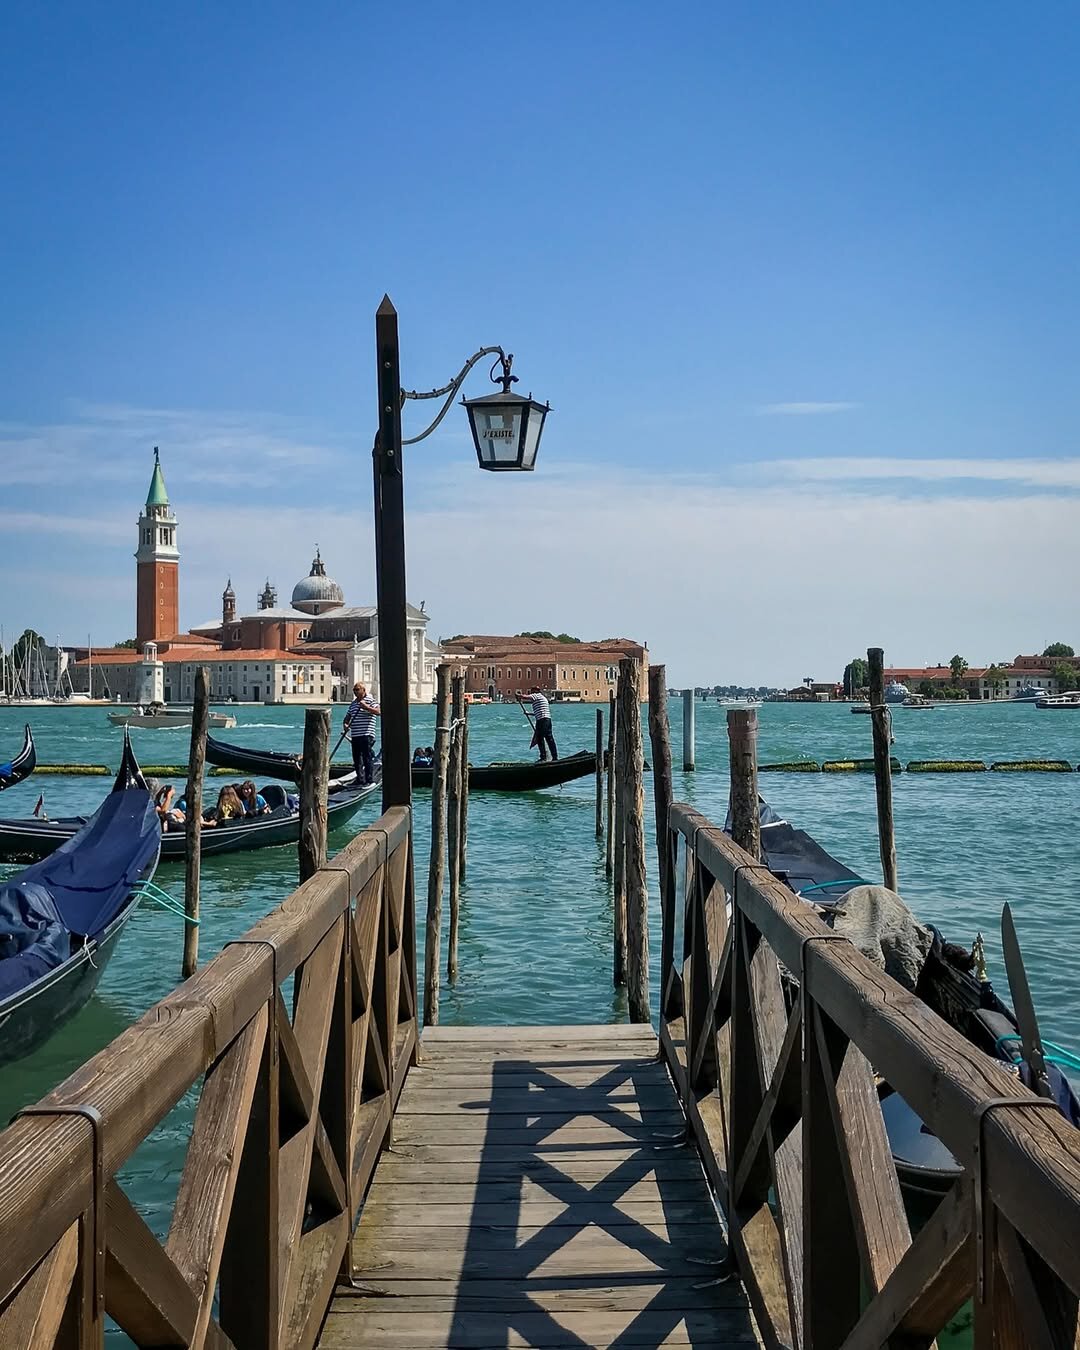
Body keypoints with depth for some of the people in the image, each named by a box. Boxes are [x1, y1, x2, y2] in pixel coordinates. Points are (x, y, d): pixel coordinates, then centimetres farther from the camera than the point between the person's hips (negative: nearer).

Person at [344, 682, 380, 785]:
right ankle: (360, 780, 17)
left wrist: (366, 707, -27)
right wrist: (345, 724, 5)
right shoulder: (353, 703, 19)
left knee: (367, 758, -9)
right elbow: (348, 716, 26)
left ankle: (370, 780, -7)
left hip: (366, 735, -7)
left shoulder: (370, 700, -2)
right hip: (355, 736, 7)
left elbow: (377, 711, -17)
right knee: (357, 759, 10)